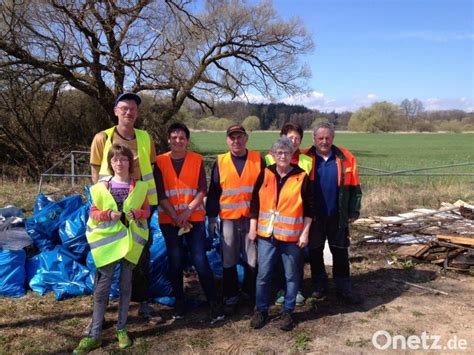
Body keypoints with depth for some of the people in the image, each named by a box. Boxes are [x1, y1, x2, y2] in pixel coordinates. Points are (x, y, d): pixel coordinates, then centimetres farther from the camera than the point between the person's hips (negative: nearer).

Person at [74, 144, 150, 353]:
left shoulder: (139, 187, 1)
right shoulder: (101, 187, 0)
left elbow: (146, 211, 5)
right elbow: (93, 212, 3)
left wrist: (136, 213, -15)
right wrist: (108, 214, -16)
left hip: (130, 239, 1)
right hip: (107, 240, 0)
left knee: (126, 284, 9)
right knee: (102, 287, 1)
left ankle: (121, 329, 24)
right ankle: (95, 335, 11)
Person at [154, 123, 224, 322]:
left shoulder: (197, 160, 2)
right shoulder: (160, 162, 1)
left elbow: (202, 190, -3)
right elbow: (160, 195, -3)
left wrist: (188, 211, -15)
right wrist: (176, 217, -13)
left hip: (195, 219, -1)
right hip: (169, 220, 1)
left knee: (200, 260, -4)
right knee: (175, 262, 6)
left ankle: (214, 303, 7)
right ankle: (179, 302, 22)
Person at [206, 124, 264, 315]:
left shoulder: (257, 159, 2)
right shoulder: (220, 161, 3)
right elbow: (214, 192, 6)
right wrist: (211, 217, 4)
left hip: (252, 218, 0)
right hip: (228, 219, 0)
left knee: (252, 260, 6)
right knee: (229, 262, 8)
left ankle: (249, 294, 27)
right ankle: (230, 297, 23)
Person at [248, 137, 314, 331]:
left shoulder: (301, 177, -3)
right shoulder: (265, 175, 3)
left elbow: (309, 208, -1)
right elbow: (255, 203, 7)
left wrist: (305, 232, -5)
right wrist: (253, 228, 5)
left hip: (292, 236, -1)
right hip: (266, 234, 2)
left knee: (292, 276, 9)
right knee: (263, 274, 7)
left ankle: (287, 312, 26)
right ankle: (261, 310, 25)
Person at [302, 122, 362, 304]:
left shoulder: (346, 158, -4)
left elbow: (354, 188, 1)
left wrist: (353, 212, -1)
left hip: (338, 216, 1)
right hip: (313, 215, 0)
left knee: (340, 252, 10)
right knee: (315, 252, 11)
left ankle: (344, 288, 23)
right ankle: (319, 286, 28)